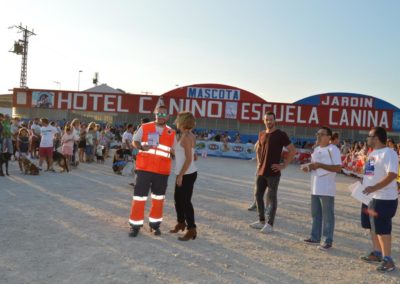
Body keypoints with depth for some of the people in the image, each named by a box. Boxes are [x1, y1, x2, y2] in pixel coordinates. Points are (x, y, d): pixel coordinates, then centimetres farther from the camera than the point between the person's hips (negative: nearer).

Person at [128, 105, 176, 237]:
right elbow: (134, 141, 6)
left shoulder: (172, 133, 6)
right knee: (139, 195, -1)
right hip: (144, 168, -2)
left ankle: (155, 223, 28)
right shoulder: (144, 127, 1)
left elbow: (176, 151, 14)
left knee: (158, 198, 13)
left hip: (162, 170, 2)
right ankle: (135, 225, 11)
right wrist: (141, 147, -14)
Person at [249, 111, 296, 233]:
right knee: (258, 195, 11)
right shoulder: (261, 134, 10)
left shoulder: (281, 134, -9)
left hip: (273, 173, -7)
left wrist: (283, 165, -12)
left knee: (272, 198, -1)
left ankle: (269, 225, 6)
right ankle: (261, 221, 24)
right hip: (261, 172, 7)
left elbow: (293, 151, -10)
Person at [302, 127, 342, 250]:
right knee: (315, 213, 15)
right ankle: (315, 237, 26)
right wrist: (308, 166, 2)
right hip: (315, 188, 8)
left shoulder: (333, 149, -11)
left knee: (327, 215, 1)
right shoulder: (316, 149, 14)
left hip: (327, 189, -8)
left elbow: (338, 168, -19)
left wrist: (320, 165, -23)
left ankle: (328, 241, 8)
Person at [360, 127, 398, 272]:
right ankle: (377, 253, 29)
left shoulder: (388, 153, -16)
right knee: (373, 227, 17)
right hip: (371, 197, 10)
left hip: (384, 198, -10)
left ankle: (388, 259, 4)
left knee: (382, 229, -5)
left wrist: (374, 187, -32)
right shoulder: (372, 153, 14)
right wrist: (362, 184, 13)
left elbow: (392, 175, -26)